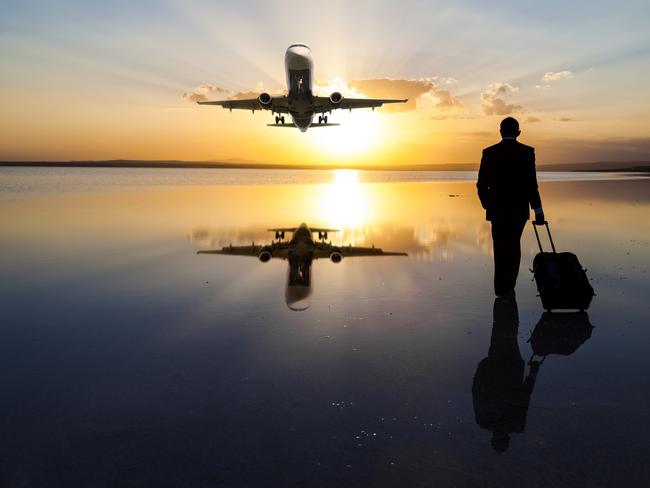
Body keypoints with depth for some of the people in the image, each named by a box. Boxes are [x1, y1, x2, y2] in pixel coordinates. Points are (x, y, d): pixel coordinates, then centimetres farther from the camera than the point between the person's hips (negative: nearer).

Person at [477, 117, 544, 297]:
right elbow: (530, 183, -14)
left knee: (500, 248, 14)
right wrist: (538, 210, -9)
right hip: (519, 209, -1)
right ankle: (508, 287, 17)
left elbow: (482, 184, 0)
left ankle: (501, 288, 11)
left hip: (497, 210, 1)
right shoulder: (527, 152, -7)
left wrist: (487, 205, 15)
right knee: (513, 247, 16)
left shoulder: (489, 152, -2)